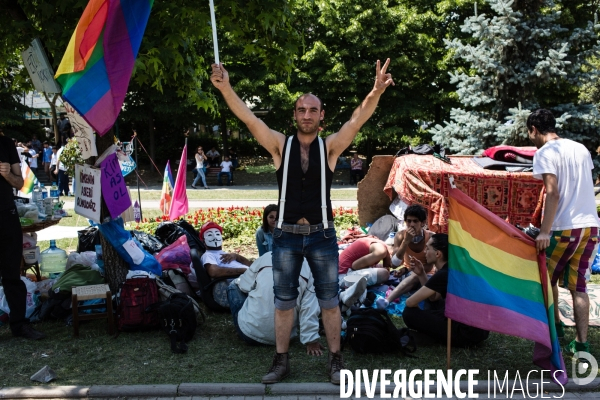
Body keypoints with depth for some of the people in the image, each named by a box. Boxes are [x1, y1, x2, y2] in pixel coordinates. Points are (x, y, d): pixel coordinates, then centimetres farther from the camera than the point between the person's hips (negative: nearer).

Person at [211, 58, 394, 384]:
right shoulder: (281, 146, 0)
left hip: (321, 235, 0)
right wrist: (225, 89, -24)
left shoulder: (330, 146, 0)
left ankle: (335, 360, 24)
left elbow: (357, 120, -14)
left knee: (329, 301, 9)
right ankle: (281, 361, 24)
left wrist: (376, 92, -31)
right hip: (286, 235, 1)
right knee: (283, 301, 10)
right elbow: (249, 118, -10)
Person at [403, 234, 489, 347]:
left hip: (468, 332, -10)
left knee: (409, 313, -11)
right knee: (429, 298, 26)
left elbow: (410, 302, -14)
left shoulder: (443, 275, -19)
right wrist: (421, 274, 10)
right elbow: (433, 297, 20)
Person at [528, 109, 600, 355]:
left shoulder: (545, 153, -9)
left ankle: (555, 325, 27)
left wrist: (544, 232, -20)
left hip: (565, 227, -6)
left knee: (547, 277, 15)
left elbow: (553, 193, -18)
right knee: (578, 285, 10)